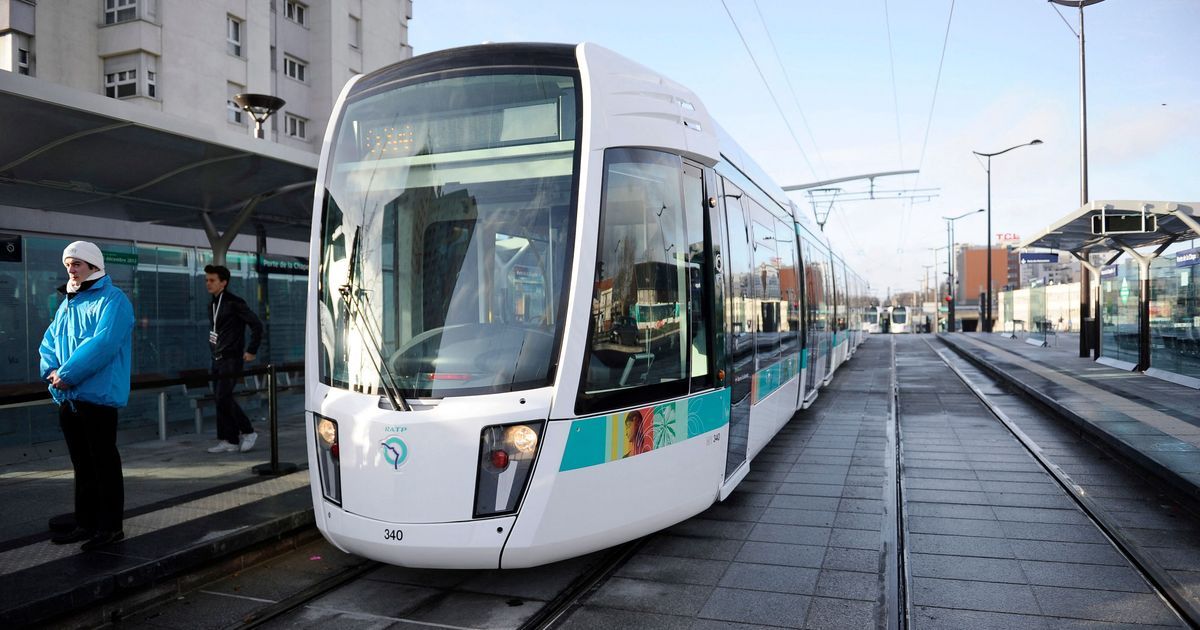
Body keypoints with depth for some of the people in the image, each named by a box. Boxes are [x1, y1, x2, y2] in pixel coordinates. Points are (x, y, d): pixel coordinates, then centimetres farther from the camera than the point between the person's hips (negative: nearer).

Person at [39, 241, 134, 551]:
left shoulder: (112, 300, -9)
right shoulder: (67, 304, 17)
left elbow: (102, 344, -21)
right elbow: (48, 342, 13)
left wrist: (67, 375, -20)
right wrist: (51, 369, -7)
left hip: (97, 397, -8)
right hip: (67, 398, 8)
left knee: (105, 464, -1)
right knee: (82, 465, 15)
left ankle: (110, 526, 7)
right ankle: (85, 523, 24)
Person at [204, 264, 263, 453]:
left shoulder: (234, 303, -11)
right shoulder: (212, 305, 14)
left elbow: (257, 325, -14)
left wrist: (251, 350, -12)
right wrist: (214, 349, 16)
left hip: (231, 359, -8)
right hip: (217, 360, 8)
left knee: (224, 397, -13)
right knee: (221, 399, 6)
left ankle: (248, 432, 1)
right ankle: (230, 441, 12)